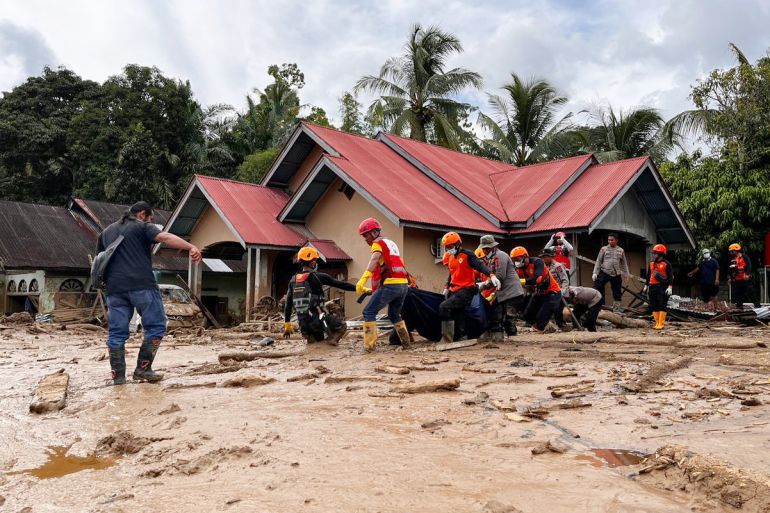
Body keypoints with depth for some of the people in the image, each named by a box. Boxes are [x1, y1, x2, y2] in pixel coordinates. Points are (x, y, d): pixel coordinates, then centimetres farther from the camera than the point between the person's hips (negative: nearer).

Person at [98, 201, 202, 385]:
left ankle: (118, 376, 8)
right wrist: (191, 247, -25)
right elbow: (165, 237, -14)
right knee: (155, 326, 4)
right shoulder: (142, 227, 5)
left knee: (116, 333, 8)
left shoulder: (107, 232, 24)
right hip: (142, 285, -6)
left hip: (115, 288, 6)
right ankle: (143, 368, -1)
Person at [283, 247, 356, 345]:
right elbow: (340, 284, -2)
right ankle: (330, 339, -11)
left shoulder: (293, 280, 12)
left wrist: (287, 324, 22)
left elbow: (288, 304, 15)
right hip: (317, 318, -5)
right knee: (342, 326, 15)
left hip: (303, 324, 6)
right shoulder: (318, 277, -4)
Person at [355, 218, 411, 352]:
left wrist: (363, 278, -32)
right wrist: (372, 290, 31)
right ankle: (406, 342, 24)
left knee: (369, 312, -3)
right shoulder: (391, 243, 27)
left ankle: (370, 345, -10)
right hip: (403, 284, 8)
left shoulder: (378, 243, 2)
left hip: (390, 284, -8)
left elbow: (374, 259, -18)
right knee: (394, 314, 26)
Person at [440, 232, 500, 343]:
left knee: (444, 307, -22)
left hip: (466, 290, -9)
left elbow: (480, 266, -22)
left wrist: (492, 276, -36)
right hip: (455, 291, 9)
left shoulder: (467, 255, -10)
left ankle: (447, 339, -17)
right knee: (458, 317, 9)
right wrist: (447, 287, 27)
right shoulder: (450, 258, 15)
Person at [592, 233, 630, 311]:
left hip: (616, 275, 2)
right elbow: (598, 261, 3)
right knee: (597, 288, -15)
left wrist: (626, 274, 10)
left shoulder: (621, 250, 9)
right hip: (604, 272, -2)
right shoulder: (604, 249, 3)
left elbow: (624, 263, 15)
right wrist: (595, 273, -4)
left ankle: (616, 309, 19)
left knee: (617, 293, 8)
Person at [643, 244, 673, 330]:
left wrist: (670, 287, -14)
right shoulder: (651, 264, 15)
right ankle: (657, 323, 11)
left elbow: (670, 276, -6)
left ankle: (661, 324, -5)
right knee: (654, 306, 5)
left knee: (662, 306, -6)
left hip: (662, 287, -6)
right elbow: (648, 275, 22)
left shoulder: (666, 264, -3)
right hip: (653, 287, 6)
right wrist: (646, 285, 22)